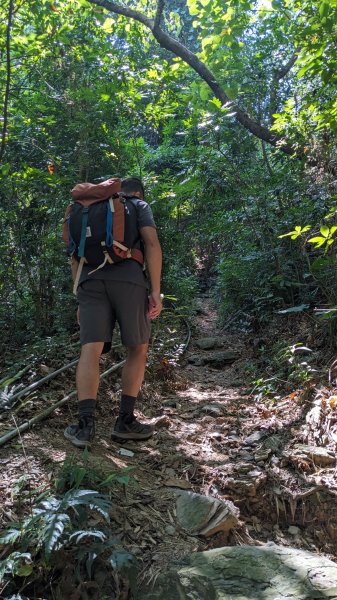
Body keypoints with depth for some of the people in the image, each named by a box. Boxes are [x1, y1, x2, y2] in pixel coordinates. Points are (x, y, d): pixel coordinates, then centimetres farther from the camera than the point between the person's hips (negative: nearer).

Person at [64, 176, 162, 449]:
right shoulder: (139, 206, 18)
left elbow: (76, 257, 23)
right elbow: (152, 244, 0)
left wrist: (81, 301, 22)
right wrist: (156, 291, -3)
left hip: (91, 281, 4)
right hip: (128, 280, -3)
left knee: (90, 350, -4)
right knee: (138, 349, 9)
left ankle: (86, 424, -16)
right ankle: (125, 420, 5)